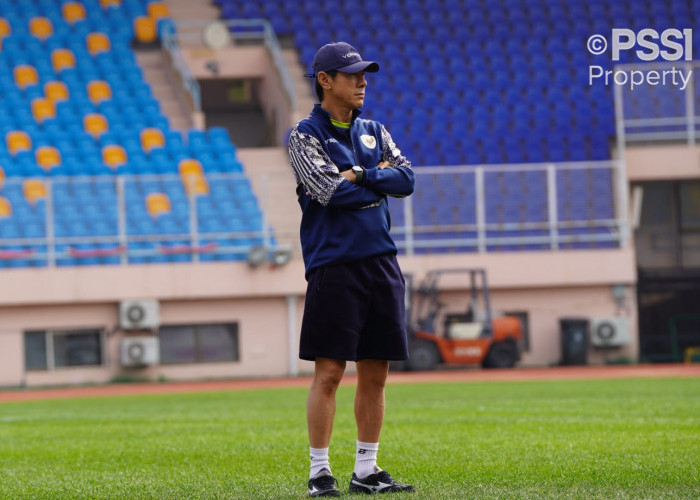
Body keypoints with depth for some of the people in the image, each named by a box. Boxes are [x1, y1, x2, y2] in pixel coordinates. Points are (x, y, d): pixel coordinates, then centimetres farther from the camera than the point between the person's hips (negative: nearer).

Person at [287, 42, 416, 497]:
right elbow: (330, 191, -15)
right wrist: (379, 179, -3)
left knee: (375, 373, 7)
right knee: (329, 371, -7)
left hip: (381, 262, 6)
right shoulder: (306, 135, -1)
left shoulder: (374, 132, 17)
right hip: (334, 266, -6)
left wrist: (359, 176, -8)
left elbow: (407, 180, 3)